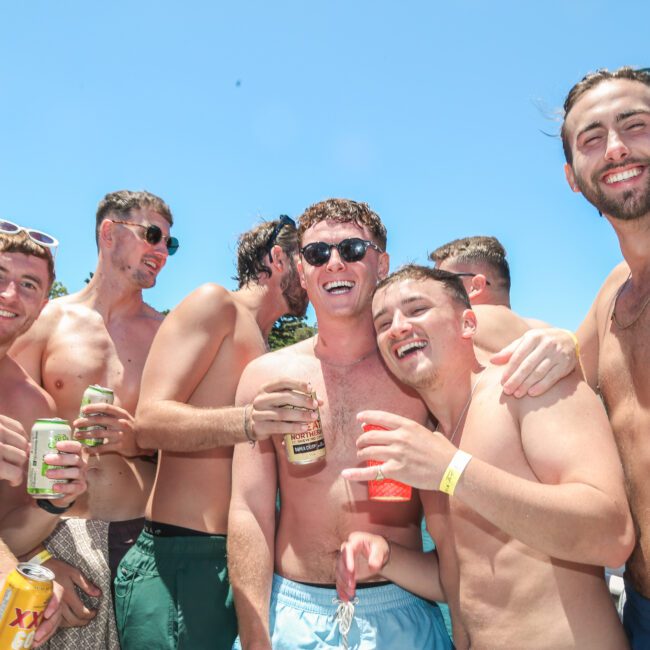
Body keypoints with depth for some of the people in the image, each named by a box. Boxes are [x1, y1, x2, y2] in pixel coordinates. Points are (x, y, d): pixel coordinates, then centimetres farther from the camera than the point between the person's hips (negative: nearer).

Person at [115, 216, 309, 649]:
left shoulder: (266, 354, 20)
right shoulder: (215, 304, -3)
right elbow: (150, 421, -15)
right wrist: (250, 421, -30)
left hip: (240, 559, 7)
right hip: (177, 555, -7)